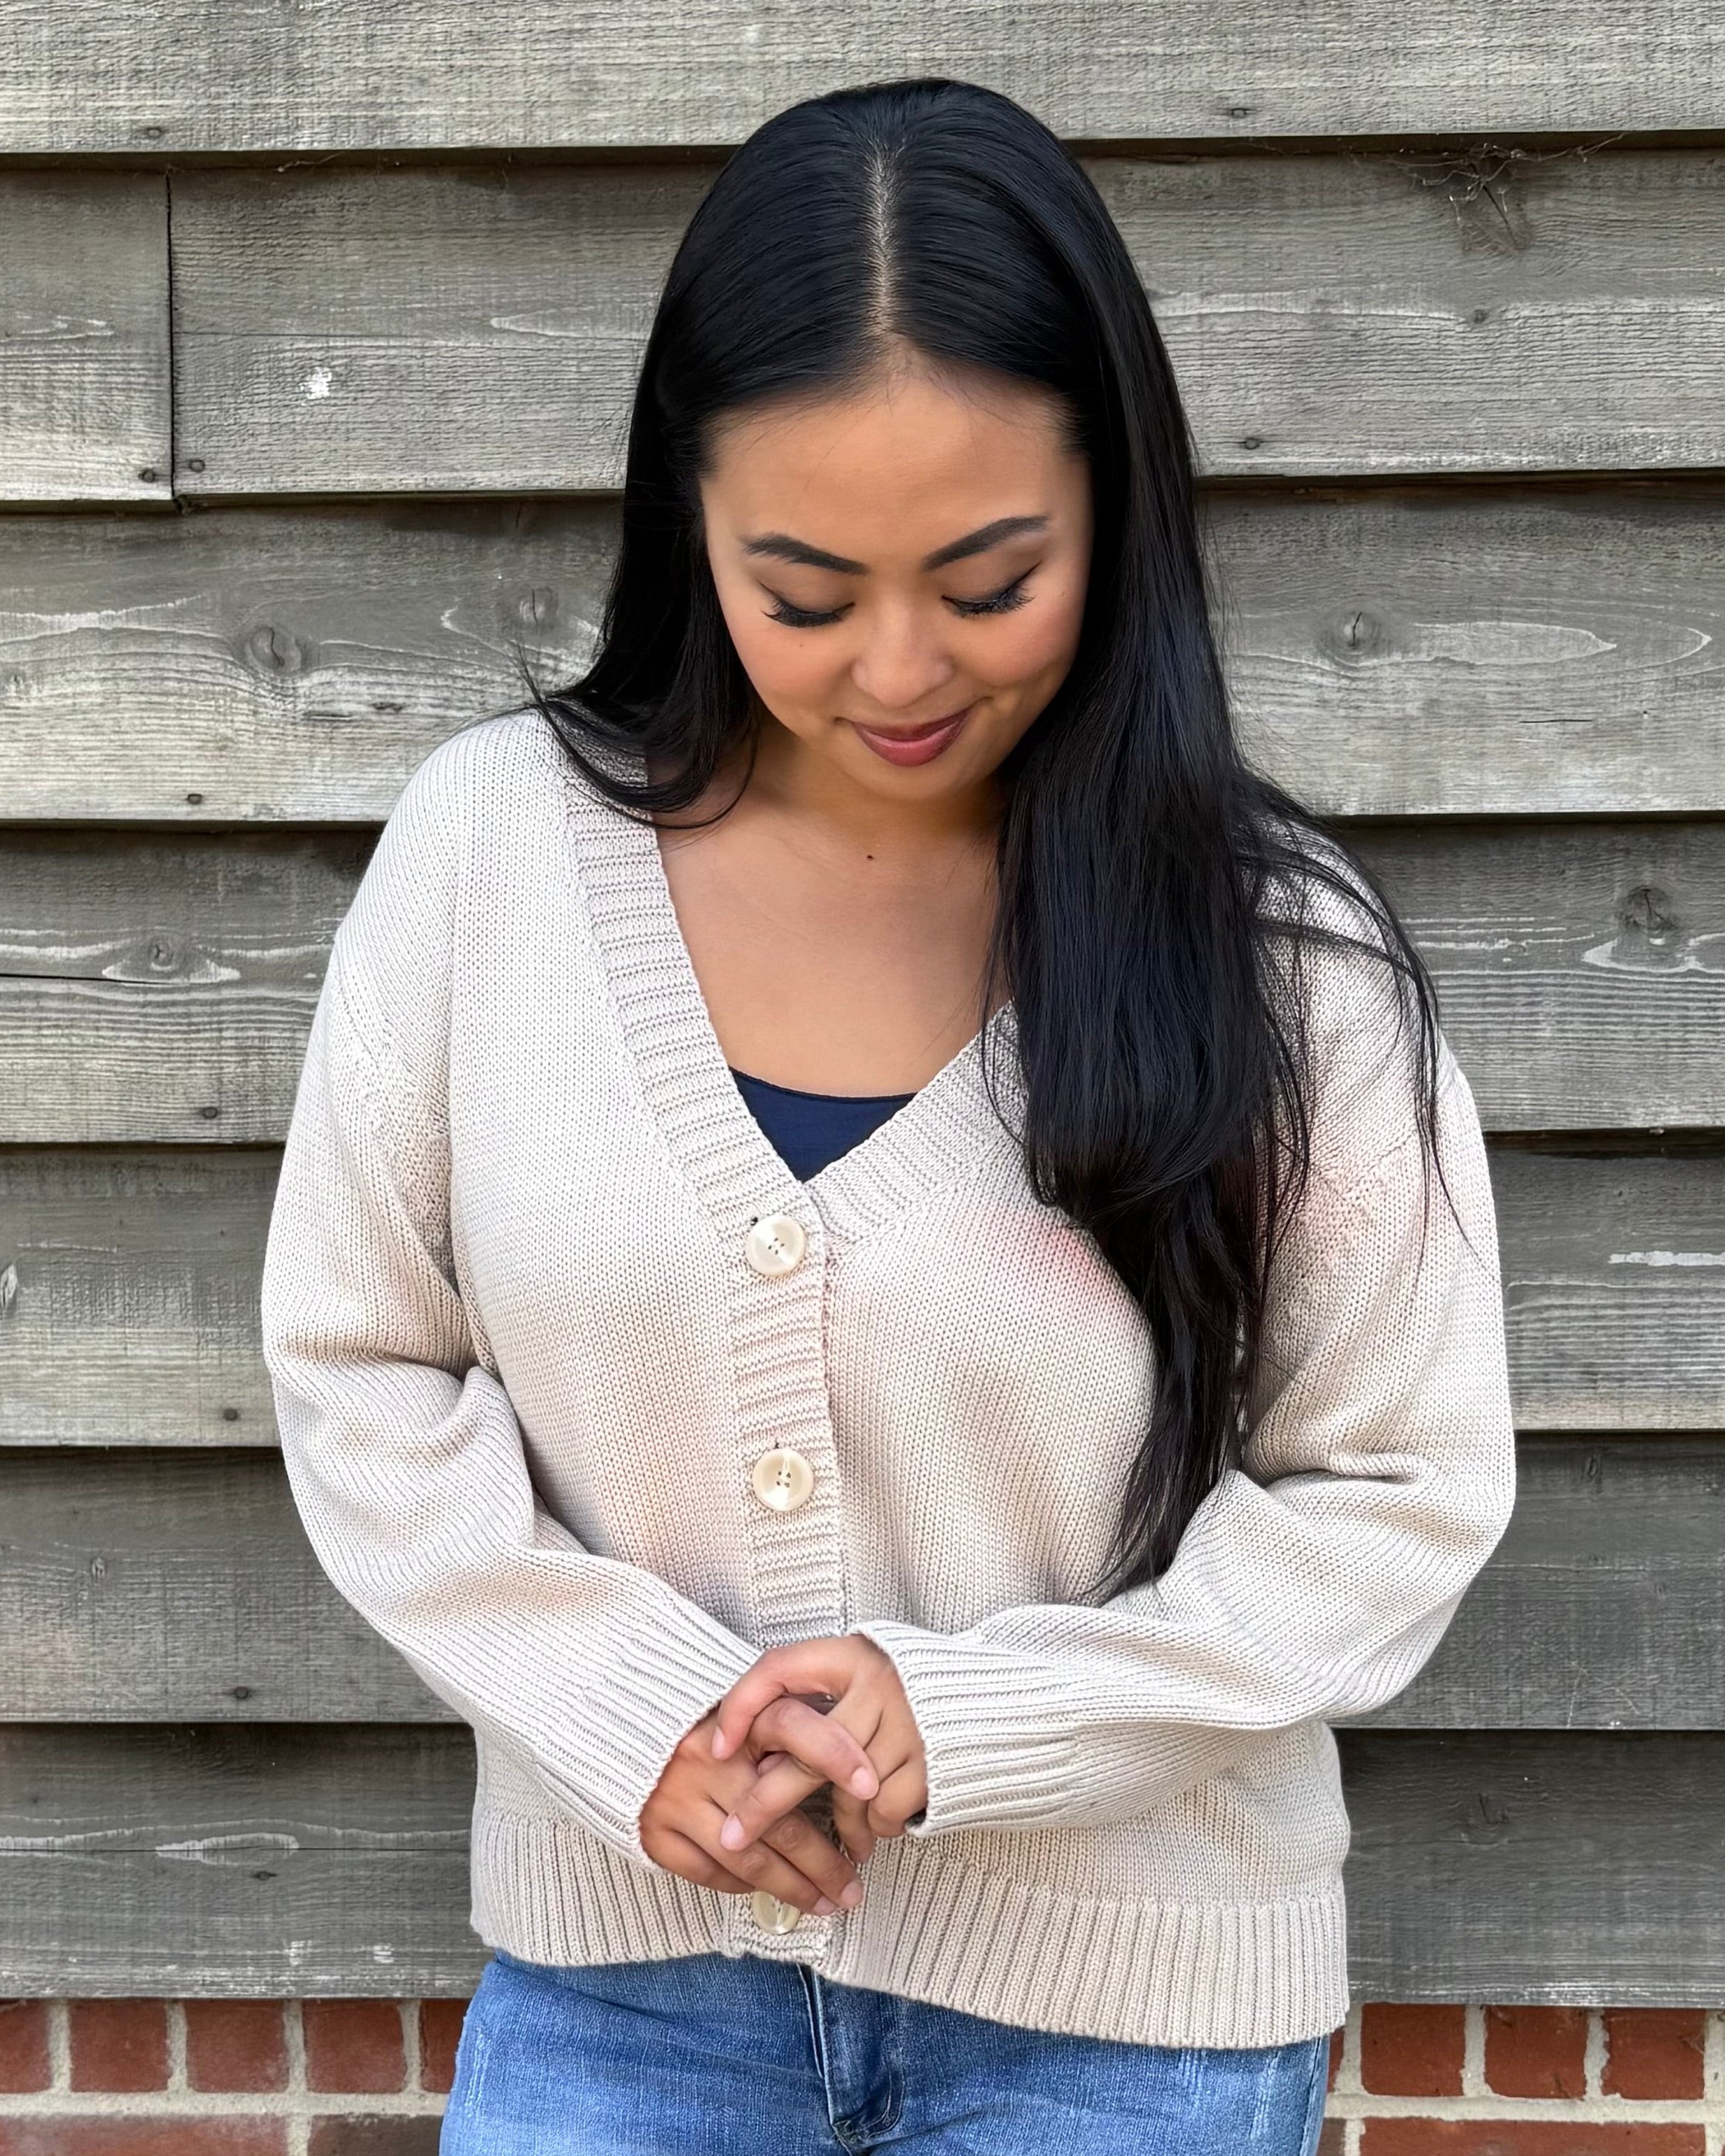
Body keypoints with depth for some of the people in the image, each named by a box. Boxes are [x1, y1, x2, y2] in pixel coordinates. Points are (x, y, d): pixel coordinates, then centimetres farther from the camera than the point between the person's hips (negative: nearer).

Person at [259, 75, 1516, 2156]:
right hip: (618, 1959, 2)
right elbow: (357, 1370, -1)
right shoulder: (488, 844, -7)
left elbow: (1403, 1494, -7)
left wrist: (969, 1721, -17)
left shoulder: (1270, 949, -12)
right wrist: (638, 1716, -13)